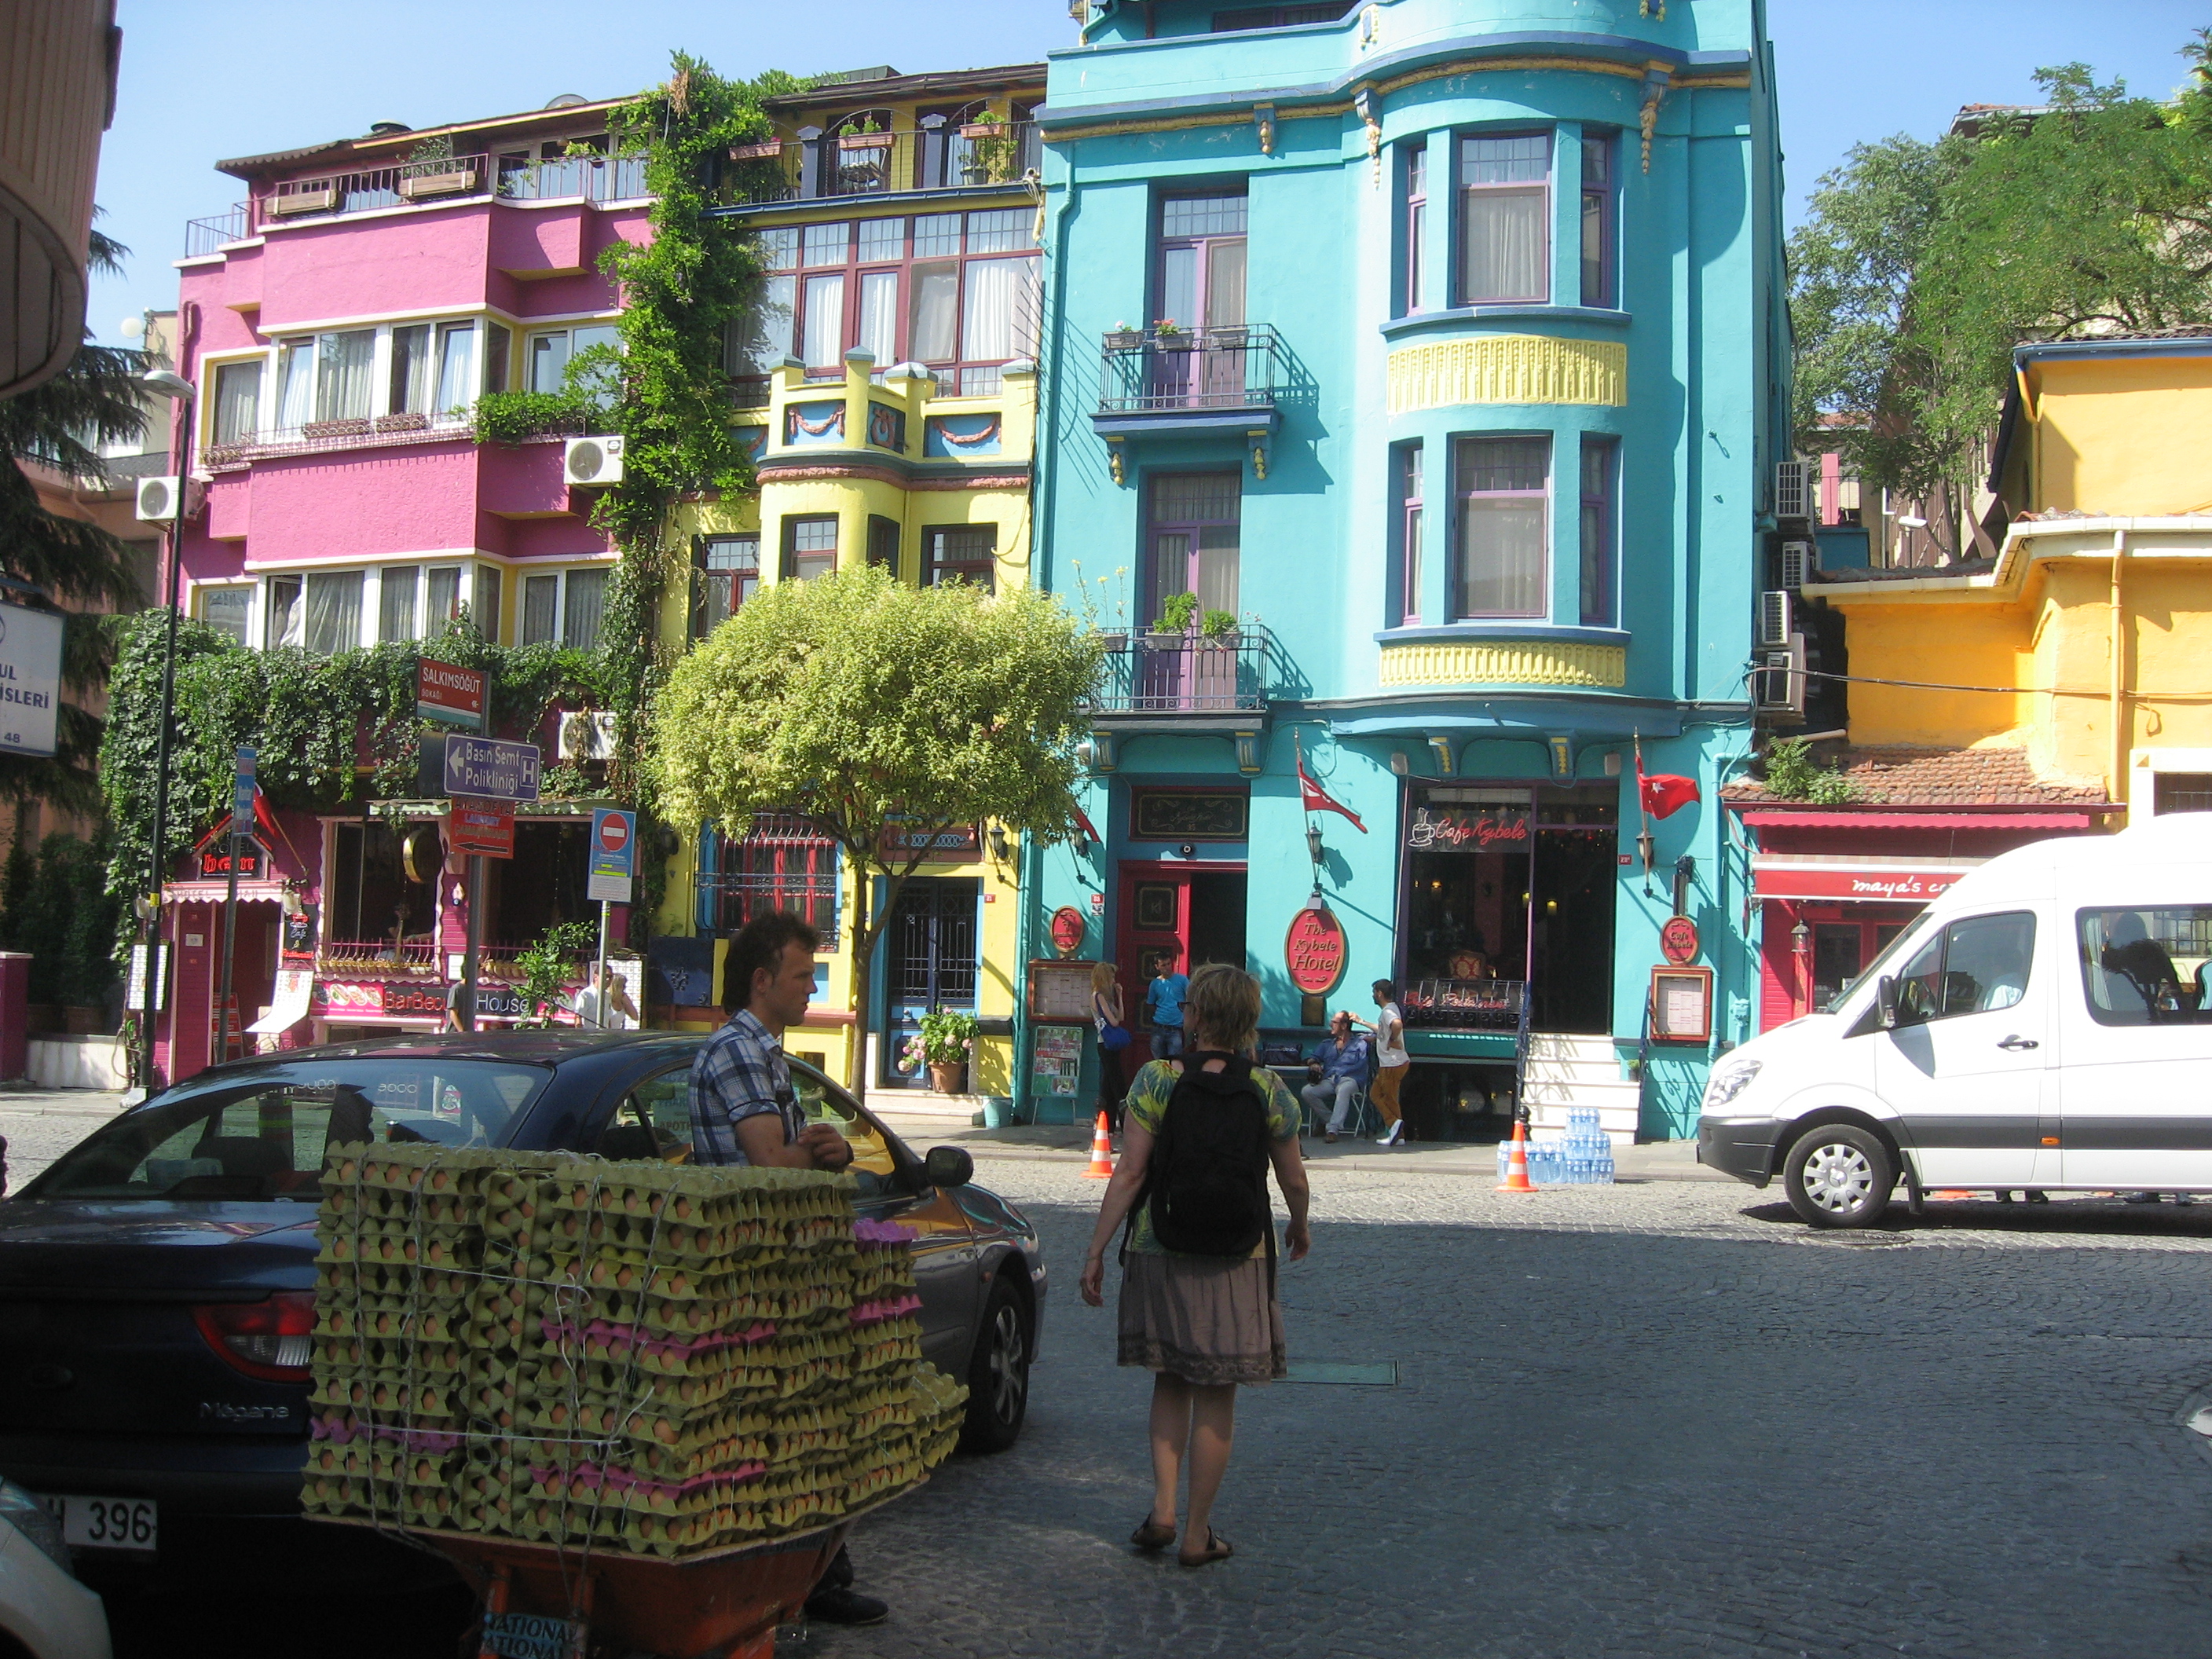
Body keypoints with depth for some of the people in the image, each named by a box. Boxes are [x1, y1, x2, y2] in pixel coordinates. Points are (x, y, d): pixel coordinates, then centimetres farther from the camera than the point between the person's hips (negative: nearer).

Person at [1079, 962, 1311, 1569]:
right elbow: (1294, 1182, 3)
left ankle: (1163, 1507, 8)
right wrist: (1300, 1227, 23)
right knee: (1216, 1398, 9)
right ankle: (1198, 1532, 14)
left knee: (1171, 1384, 19)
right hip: (1238, 1264, 0)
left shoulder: (1156, 1081, -8)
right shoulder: (1269, 1092, -5)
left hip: (1160, 1255, 0)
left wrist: (1096, 1250, -4)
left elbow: (1129, 1174, -11)